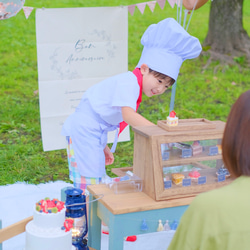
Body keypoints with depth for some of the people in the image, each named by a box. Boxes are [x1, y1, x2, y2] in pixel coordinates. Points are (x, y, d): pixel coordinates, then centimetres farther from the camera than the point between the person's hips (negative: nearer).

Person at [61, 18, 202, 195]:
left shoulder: (131, 85, 11)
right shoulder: (128, 82, -20)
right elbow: (128, 115, -35)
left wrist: (103, 147, 20)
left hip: (94, 132, 10)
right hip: (84, 129, -10)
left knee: (95, 181, 16)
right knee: (89, 181, -8)